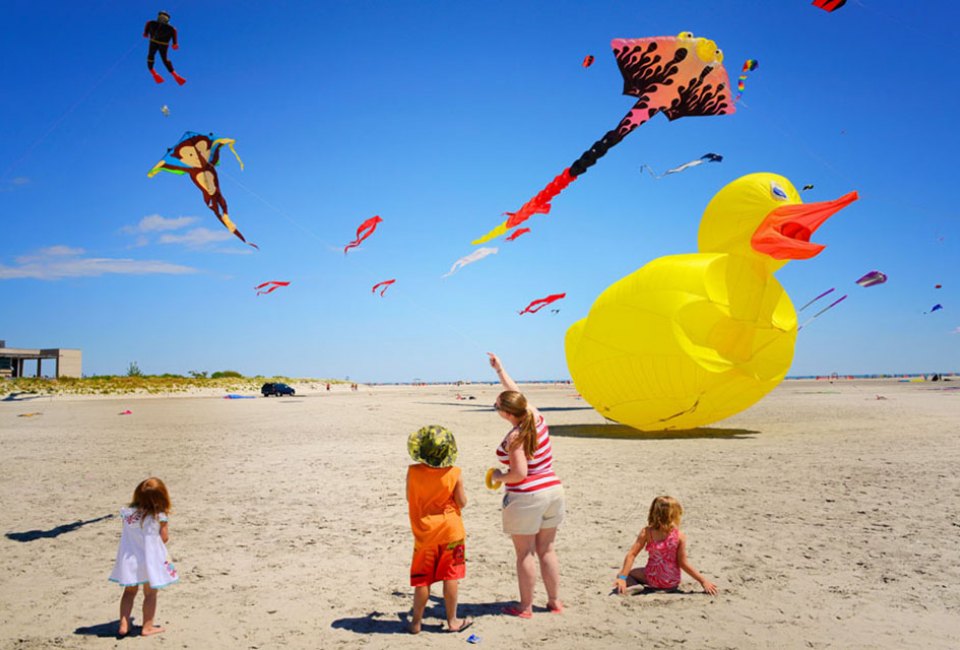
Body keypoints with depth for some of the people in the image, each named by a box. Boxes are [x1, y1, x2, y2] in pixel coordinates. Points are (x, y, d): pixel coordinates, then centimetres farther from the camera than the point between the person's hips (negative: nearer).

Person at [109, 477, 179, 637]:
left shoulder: (127, 512, -7)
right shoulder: (159, 516, -18)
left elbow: (128, 533, 5)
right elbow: (164, 538, -8)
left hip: (129, 559, 4)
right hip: (149, 559, -4)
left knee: (129, 591, 20)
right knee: (150, 594, 11)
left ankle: (123, 625, 17)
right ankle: (147, 627, 16)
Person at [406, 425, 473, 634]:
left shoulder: (413, 471, -13)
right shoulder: (454, 474, -15)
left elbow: (409, 497, 2)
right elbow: (462, 503, -7)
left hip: (424, 533, 1)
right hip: (450, 531, -1)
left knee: (422, 579, 11)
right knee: (450, 577, 9)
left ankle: (416, 622, 20)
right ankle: (452, 621, 18)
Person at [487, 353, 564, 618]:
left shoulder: (515, 438, -20)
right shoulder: (536, 417, 1)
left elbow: (519, 474, -23)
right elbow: (516, 392, 17)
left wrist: (498, 476, -4)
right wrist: (499, 369, 26)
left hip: (525, 498, -8)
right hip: (553, 491, 8)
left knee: (525, 554, 6)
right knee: (547, 550, 17)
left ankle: (525, 606, 17)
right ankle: (555, 601, 25)